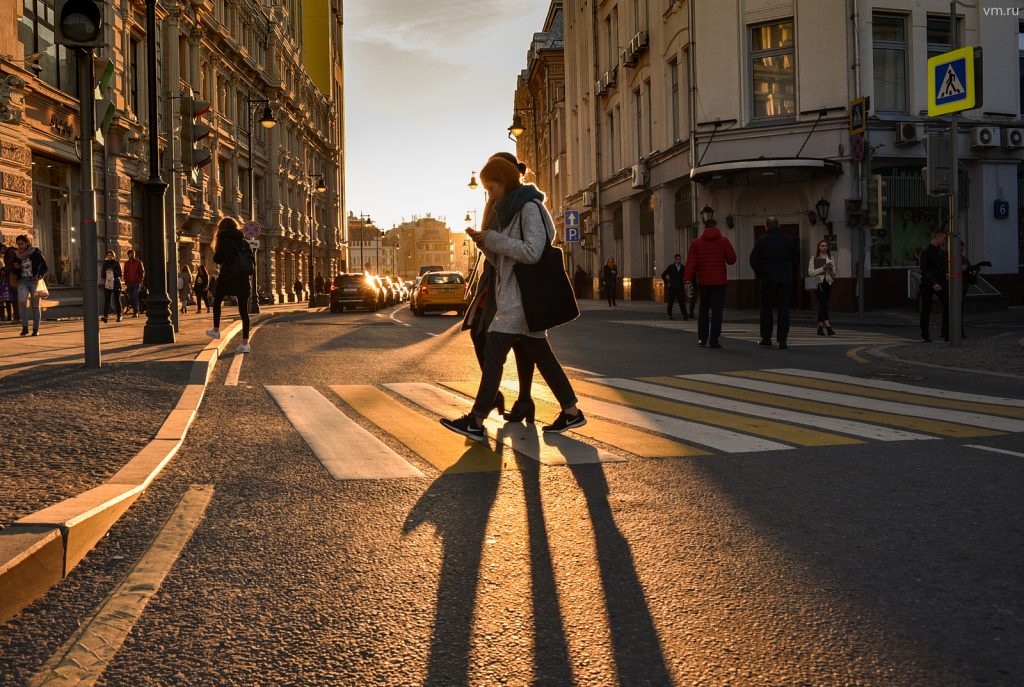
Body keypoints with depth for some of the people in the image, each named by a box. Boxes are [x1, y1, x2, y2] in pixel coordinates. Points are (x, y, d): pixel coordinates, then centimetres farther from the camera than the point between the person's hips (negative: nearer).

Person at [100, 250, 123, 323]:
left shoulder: (116, 263, 3)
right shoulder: (105, 264, 11)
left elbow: (119, 274, -2)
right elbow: (102, 275, 11)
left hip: (116, 284, -2)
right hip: (107, 285, 2)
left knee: (117, 300, 4)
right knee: (106, 300, -8)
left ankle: (119, 316, 12)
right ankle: (105, 316, -14)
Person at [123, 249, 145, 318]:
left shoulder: (138, 262, 1)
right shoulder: (126, 263, 12)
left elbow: (142, 272, 1)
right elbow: (125, 273, 17)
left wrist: (139, 281, -8)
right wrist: (126, 282, 6)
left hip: (136, 283, -4)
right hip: (129, 283, 4)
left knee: (135, 297, -15)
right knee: (131, 298, 5)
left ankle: (136, 312, -14)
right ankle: (135, 312, 12)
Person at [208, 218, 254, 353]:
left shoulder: (224, 240, -3)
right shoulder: (244, 241, 9)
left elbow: (217, 259, -5)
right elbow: (252, 261, 8)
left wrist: (216, 252, 15)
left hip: (227, 277, -4)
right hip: (243, 279, 4)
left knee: (217, 301, 21)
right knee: (243, 310, 1)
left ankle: (216, 330, 27)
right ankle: (245, 343, -2)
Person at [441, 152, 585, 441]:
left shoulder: (530, 207, -9)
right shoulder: (509, 211, 20)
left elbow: (532, 252, -20)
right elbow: (502, 260, 20)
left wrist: (493, 239, -15)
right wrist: (484, 242, 3)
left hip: (522, 296, -10)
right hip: (512, 295, 10)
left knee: (493, 352, -12)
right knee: (540, 354, 10)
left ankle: (476, 421, -12)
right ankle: (571, 411, 14)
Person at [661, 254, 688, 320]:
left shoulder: (683, 267, 8)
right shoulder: (670, 267, 0)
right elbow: (663, 275, 2)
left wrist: (684, 283, 10)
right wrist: (667, 283, -2)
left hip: (680, 287, 1)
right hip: (672, 287, -1)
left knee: (682, 301, -9)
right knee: (671, 302, 4)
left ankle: (685, 315, -16)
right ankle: (670, 315, 14)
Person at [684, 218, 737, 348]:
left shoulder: (696, 243, 3)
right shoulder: (724, 241, -2)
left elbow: (691, 262, -4)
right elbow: (732, 260, -1)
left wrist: (688, 280, -6)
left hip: (703, 281, 2)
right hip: (719, 281, -2)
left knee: (704, 310, 16)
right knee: (717, 311, -2)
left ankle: (702, 338, 15)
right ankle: (714, 341, -7)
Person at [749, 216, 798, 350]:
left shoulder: (762, 241, -5)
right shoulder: (790, 240, 3)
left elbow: (753, 260, -4)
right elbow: (795, 260, 9)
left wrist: (760, 274, 11)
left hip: (767, 280, -1)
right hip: (786, 280, 1)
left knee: (766, 310, 11)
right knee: (784, 310, 2)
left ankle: (766, 338, 12)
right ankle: (782, 341, -4)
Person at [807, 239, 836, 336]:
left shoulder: (831, 258, 12)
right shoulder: (814, 259, 2)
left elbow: (834, 274, 13)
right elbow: (810, 272, -8)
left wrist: (831, 269, -8)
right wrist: (823, 268, -14)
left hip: (828, 283, 4)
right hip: (818, 283, -4)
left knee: (822, 305, 7)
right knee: (824, 304, -17)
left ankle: (820, 327, 13)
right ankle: (828, 326, -22)